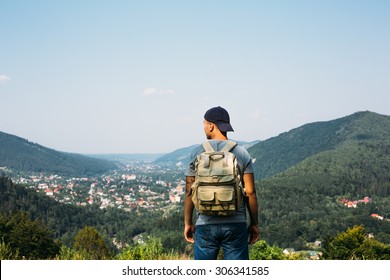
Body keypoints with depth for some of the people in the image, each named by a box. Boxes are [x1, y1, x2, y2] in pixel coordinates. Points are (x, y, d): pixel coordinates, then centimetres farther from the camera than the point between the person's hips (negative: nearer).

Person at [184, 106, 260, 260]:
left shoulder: (197, 153, 0)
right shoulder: (241, 153, 0)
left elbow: (189, 192, 1)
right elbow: (250, 192, -2)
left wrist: (187, 223, 10)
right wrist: (254, 224, 7)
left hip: (205, 224, 0)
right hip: (235, 224, 0)